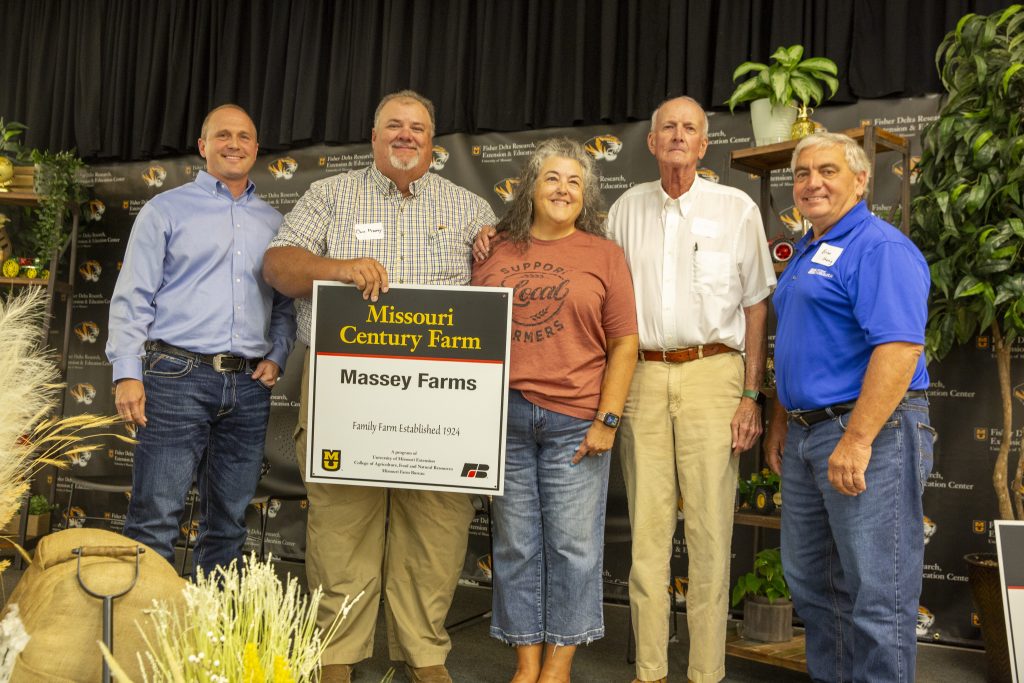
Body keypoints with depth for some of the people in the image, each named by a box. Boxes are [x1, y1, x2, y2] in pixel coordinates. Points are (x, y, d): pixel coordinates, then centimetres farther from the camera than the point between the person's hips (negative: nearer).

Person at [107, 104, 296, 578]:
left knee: (229, 521, 9)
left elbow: (285, 303, 19)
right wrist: (127, 372, -10)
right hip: (178, 377, -4)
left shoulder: (273, 223, 17)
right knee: (155, 517, -7)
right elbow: (133, 296, 0)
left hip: (249, 386, 4)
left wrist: (277, 356, 2)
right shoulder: (167, 209, 6)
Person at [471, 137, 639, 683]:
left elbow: (624, 343, 1)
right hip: (504, 416, 2)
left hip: (575, 420, -1)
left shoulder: (603, 254, 5)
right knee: (517, 544, 9)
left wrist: (608, 419, -5)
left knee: (572, 545, 4)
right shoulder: (496, 253, 9)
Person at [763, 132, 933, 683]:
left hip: (868, 432, -10)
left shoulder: (880, 248, -12)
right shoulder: (805, 253, 17)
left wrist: (856, 440, -27)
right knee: (809, 577, 19)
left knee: (875, 591, 0)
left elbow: (899, 347, -24)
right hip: (807, 434, 10)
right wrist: (779, 421, 20)